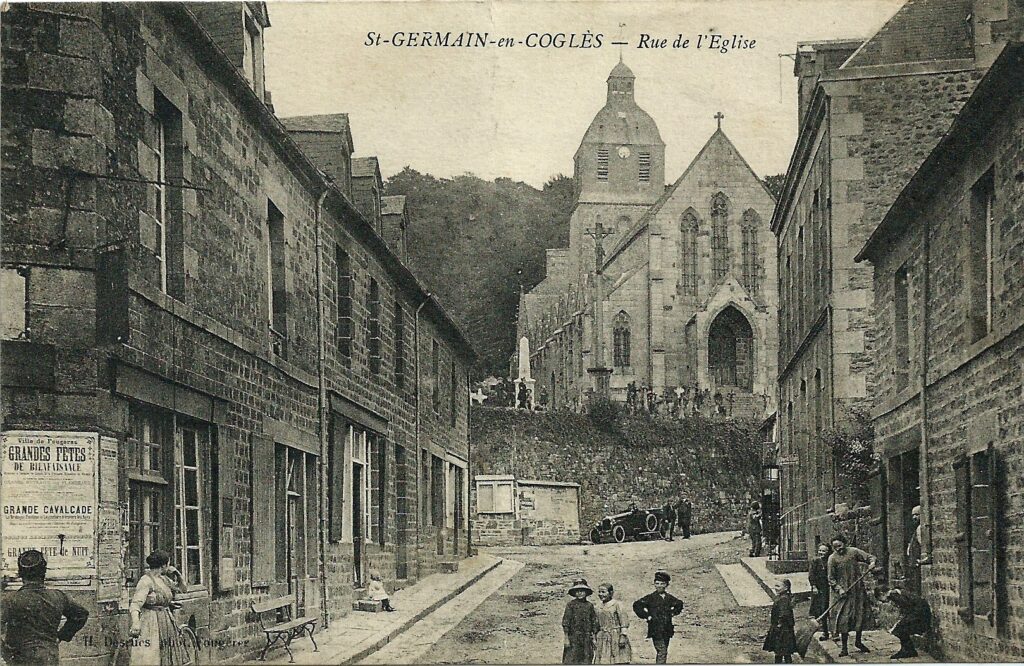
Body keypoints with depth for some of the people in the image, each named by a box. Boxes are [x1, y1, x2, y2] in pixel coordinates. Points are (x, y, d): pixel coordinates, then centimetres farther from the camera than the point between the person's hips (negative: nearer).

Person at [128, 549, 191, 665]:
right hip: (151, 626, -8)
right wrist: (135, 622, -38)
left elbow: (183, 588, 25)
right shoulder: (146, 581, -13)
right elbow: (135, 604, -22)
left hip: (166, 624, 8)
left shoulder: (164, 579, 12)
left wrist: (177, 574, 8)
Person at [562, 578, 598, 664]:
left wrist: (594, 638, 7)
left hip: (587, 639, 3)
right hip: (573, 638, -3)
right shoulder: (571, 604, -2)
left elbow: (594, 622, 12)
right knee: (571, 661, -7)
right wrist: (566, 638, -8)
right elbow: (565, 621, -4)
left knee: (586, 661, 3)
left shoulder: (589, 605, 8)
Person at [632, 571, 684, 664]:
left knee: (663, 653, 10)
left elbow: (679, 604, 29)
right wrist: (646, 616, -10)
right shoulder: (651, 598, -5)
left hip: (667, 631, 5)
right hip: (656, 631, -5)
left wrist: (673, 613, 15)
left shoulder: (669, 598, 10)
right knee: (662, 652, -15)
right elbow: (636, 605, -10)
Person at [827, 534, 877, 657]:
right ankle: (844, 648, 1)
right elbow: (831, 578, -5)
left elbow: (870, 557, 5)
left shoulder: (853, 552, 1)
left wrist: (872, 562, -17)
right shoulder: (832, 558, -6)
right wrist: (838, 588, -19)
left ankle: (858, 641, 30)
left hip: (858, 589, 3)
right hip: (843, 592, -3)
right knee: (843, 619, -6)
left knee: (860, 615, 9)